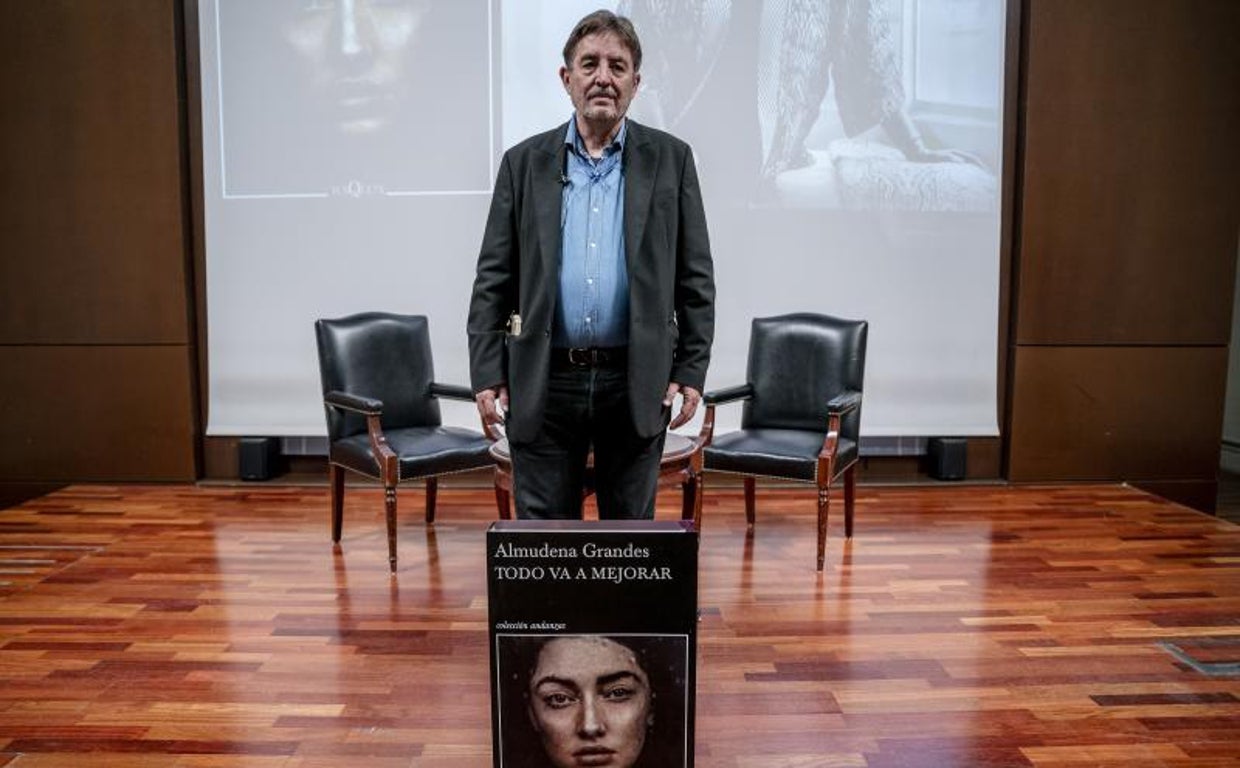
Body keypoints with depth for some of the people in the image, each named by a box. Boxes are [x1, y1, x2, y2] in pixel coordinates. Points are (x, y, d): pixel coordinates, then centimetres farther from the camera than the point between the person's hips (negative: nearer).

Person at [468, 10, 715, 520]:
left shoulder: (670, 159, 4)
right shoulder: (524, 162, 5)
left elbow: (695, 276, 4)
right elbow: (493, 280, 4)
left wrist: (692, 371, -2)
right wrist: (487, 375, -2)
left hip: (637, 383, 0)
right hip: (543, 382, 1)